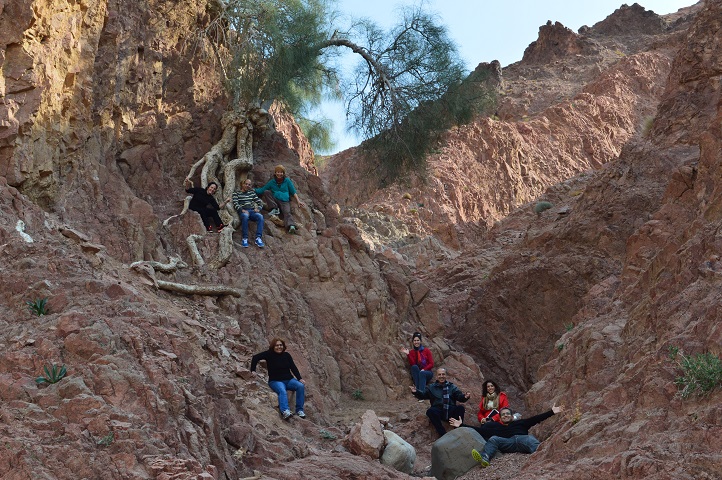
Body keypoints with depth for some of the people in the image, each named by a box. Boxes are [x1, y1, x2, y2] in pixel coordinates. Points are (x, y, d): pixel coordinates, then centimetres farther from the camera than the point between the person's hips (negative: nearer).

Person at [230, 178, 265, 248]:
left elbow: (260, 202, 19)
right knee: (245, 216, -41)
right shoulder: (236, 193, 12)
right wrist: (242, 210, -21)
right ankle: (244, 238, -35)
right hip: (243, 212, -3)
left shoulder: (252, 192, 24)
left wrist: (258, 208, -3)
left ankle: (258, 238, -37)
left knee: (260, 216, -32)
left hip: (252, 211, 3)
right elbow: (235, 204, -3)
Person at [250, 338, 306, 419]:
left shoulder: (287, 355, 8)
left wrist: (300, 378, -7)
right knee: (282, 391, -37)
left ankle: (299, 410, -20)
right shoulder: (269, 354, -3)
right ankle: (285, 411, -60)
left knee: (301, 386, -24)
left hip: (289, 380, 4)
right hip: (275, 381, -4)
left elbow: (293, 368, 5)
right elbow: (255, 357, -7)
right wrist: (253, 370, -16)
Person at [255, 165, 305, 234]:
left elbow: (293, 192, 13)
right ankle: (274, 209, -22)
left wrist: (298, 201, 3)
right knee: (266, 192, -18)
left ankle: (291, 226, -61)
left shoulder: (287, 181, 14)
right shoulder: (272, 182, 18)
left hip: (285, 201, -3)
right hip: (275, 200, 3)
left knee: (287, 212, -33)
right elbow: (262, 190, 17)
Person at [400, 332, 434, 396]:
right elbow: (412, 364, -9)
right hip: (417, 373, 1)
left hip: (427, 372, -1)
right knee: (414, 367, -30)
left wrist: (424, 369, -16)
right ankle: (417, 389, -40)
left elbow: (431, 364, -1)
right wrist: (408, 354, -18)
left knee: (422, 373, -35)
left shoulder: (426, 350, 3)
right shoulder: (412, 352, 5)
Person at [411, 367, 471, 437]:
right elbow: (423, 395, 11)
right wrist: (416, 392, -11)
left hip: (451, 411, 1)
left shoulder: (452, 387, 19)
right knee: (430, 411, -33)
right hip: (438, 412, -1)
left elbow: (459, 396, 8)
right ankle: (442, 433, -34)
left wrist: (465, 397, -16)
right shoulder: (431, 387, 19)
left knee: (460, 408, -28)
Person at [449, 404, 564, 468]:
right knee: (493, 439, -23)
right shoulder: (495, 425, 32)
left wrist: (551, 412, 12)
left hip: (522, 439, -1)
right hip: (507, 443, 1)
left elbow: (536, 419, 23)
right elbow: (478, 430, 25)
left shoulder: (520, 423, 32)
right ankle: (484, 459, -54)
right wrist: (462, 425, 17)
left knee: (531, 439, -33)